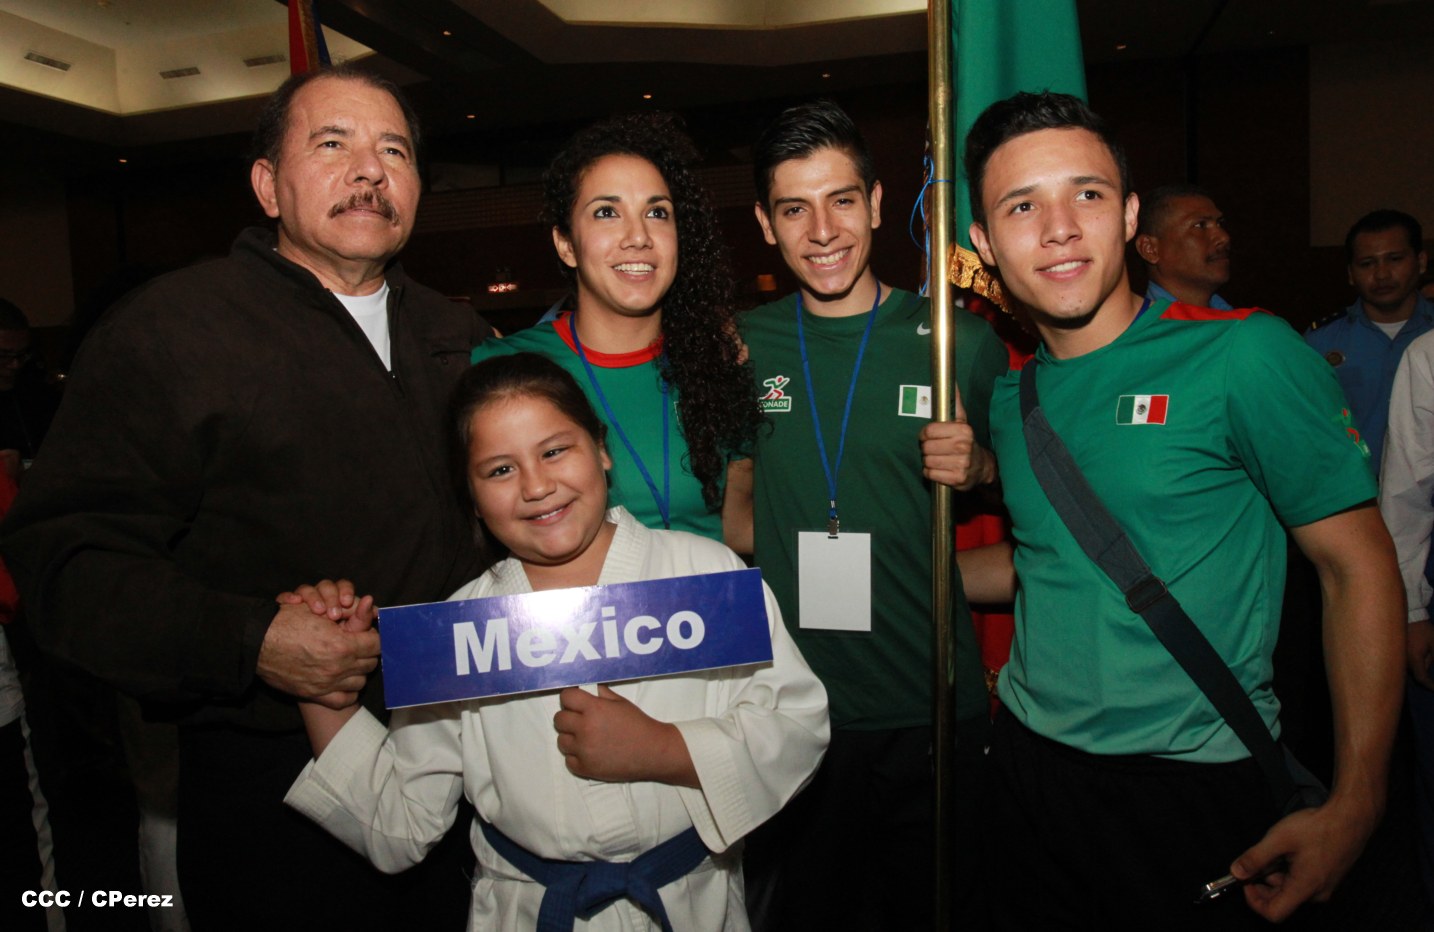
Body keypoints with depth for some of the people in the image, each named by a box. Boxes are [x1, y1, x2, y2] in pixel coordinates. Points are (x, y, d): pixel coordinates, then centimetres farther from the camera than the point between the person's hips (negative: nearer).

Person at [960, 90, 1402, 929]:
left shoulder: (1245, 356, -13)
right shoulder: (1008, 392, 3)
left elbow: (1359, 569, -10)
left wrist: (1354, 809, -14)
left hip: (1194, 785, -4)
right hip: (1029, 760, 5)